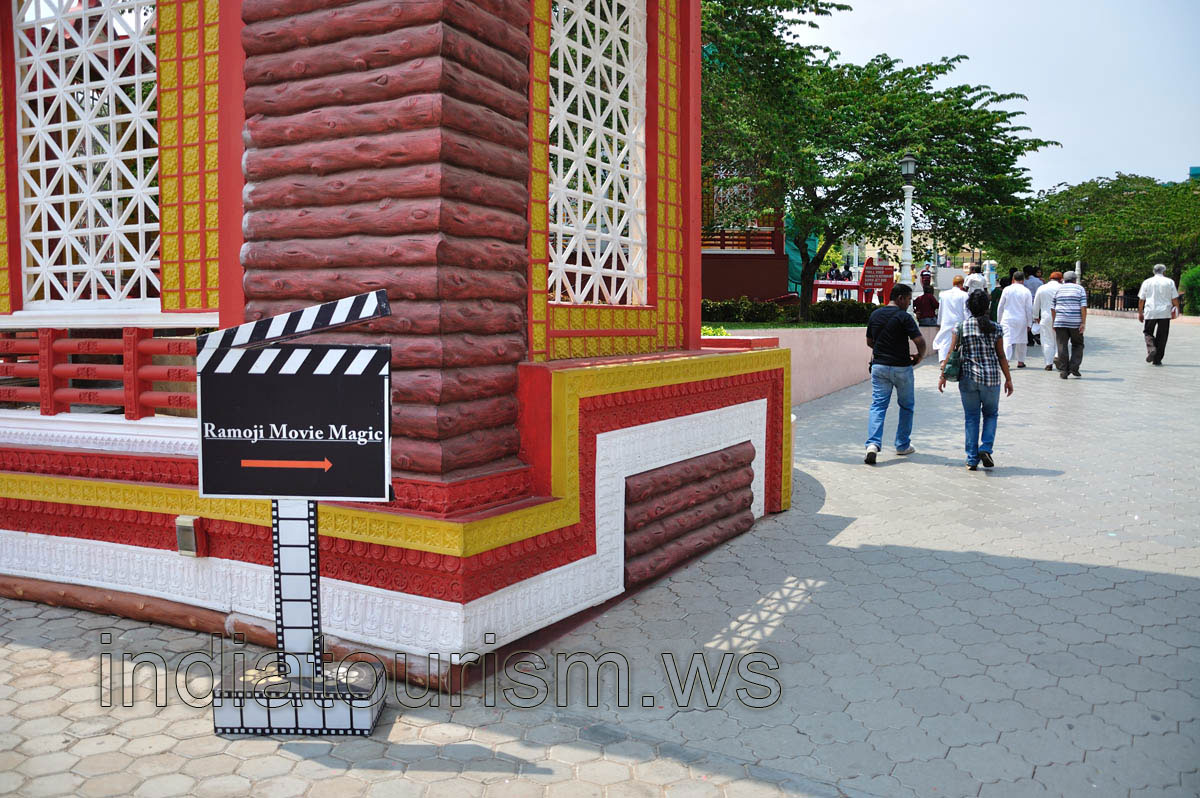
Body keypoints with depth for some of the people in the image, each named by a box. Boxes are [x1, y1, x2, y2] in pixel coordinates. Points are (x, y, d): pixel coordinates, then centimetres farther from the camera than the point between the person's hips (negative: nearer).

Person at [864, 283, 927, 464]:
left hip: (879, 366, 4)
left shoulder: (875, 315, 7)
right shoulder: (904, 317, -11)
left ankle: (873, 444, -19)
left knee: (878, 406, 1)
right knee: (906, 406, 15)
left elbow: (869, 342, 16)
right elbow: (920, 341, -17)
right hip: (901, 368, -4)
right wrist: (920, 356, 2)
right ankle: (902, 445, 21)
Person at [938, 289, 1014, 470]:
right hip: (991, 377, 0)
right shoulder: (995, 329, -1)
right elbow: (1001, 357, 2)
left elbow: (951, 352, -4)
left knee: (971, 417, 8)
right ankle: (986, 448, 1)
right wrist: (1008, 379, 10)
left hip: (968, 377, 0)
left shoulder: (961, 327, -3)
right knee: (991, 414, 19)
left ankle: (972, 459, 8)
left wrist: (943, 375, 4)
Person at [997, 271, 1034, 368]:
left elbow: (1000, 307, 5)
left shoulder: (1006, 290, -1)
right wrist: (1029, 323, 7)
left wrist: (999, 320, 15)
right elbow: (1029, 309, 0)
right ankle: (1020, 362, 22)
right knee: (1021, 341, 14)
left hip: (1007, 319, 0)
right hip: (1021, 320, 0)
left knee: (1007, 340, -6)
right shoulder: (1026, 291, -3)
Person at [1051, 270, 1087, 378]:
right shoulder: (1080, 289, 4)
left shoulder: (1058, 289, 11)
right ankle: (1074, 367, 0)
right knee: (1077, 345, 13)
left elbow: (1053, 308, 8)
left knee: (1062, 346, 2)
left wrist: (1053, 322, 13)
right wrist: (1083, 323, -8)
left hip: (1060, 322, 1)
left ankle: (1063, 371, -1)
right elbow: (1083, 307, -6)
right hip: (1076, 323, -1)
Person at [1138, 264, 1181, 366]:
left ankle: (1151, 348, -16)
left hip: (1150, 312, 0)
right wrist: (1177, 309, 14)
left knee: (1148, 332, 14)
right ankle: (1157, 360, 4)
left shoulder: (1146, 282, 5)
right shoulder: (1170, 282, 3)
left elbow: (1141, 299, 5)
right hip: (1165, 313, 0)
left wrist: (1140, 313, 11)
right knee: (1162, 336, 5)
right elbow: (1175, 299, 1)